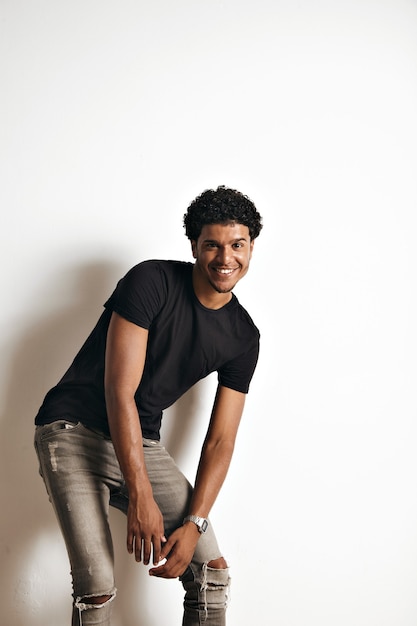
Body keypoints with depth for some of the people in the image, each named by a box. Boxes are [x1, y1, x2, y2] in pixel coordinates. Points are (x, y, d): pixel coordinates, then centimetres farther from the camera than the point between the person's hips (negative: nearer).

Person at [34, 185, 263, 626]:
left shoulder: (243, 337, 1)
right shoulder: (151, 282, -15)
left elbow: (220, 441, 1)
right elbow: (119, 391, -20)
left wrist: (193, 526, -10)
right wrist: (140, 498, -23)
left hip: (142, 444, 6)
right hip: (75, 430, -5)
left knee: (212, 569, 1)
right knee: (97, 585, -19)